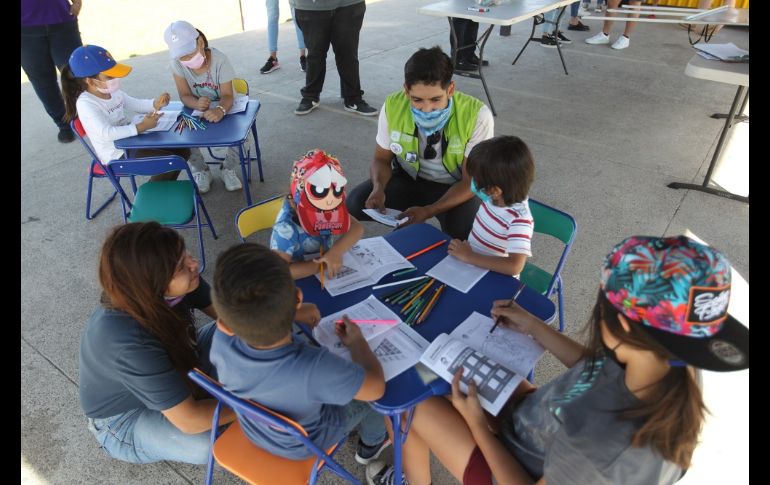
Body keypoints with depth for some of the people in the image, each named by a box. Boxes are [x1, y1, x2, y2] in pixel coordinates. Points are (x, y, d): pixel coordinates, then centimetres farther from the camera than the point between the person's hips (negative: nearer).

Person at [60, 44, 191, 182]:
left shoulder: (113, 91, 3)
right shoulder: (85, 103, -22)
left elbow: (135, 104, 15)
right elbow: (107, 133, -32)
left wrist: (155, 103, -7)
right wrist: (142, 126, -33)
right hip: (117, 156, -9)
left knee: (182, 151, 7)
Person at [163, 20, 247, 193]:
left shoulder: (219, 59, -23)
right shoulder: (177, 63, -16)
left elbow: (227, 96, -24)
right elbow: (185, 96, -13)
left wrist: (220, 110, -49)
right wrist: (197, 104, -39)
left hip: (225, 108, -2)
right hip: (197, 111, 2)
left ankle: (228, 169, 2)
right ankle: (201, 171, 6)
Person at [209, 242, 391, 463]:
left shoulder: (222, 343, -34)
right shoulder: (314, 370, -47)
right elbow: (376, 387, -29)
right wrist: (356, 341, -13)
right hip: (304, 444, -3)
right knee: (366, 390, 18)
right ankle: (372, 443, 48)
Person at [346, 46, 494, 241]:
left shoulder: (477, 115, -27)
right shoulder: (393, 106, -18)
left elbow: (471, 181, -21)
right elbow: (382, 159, -3)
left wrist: (428, 211, -35)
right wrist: (379, 188, -27)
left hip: (456, 187, -3)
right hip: (409, 179, 3)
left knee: (461, 232, -33)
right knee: (356, 203, -20)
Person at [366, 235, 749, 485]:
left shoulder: (606, 446, -46)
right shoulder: (677, 372, -22)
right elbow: (593, 367, 0)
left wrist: (476, 422, -18)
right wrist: (533, 326, 2)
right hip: (551, 445, 7)